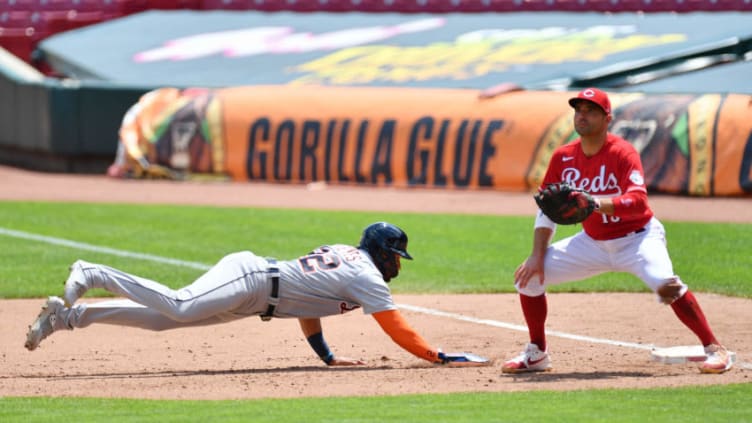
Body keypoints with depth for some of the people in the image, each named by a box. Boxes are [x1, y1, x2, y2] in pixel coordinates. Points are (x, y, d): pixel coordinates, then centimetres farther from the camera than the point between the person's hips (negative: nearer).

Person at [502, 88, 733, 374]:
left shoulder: (623, 153, -20)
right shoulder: (563, 157, -4)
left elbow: (638, 201, -33)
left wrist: (597, 204, -48)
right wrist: (537, 256, -7)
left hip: (637, 237, -6)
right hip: (593, 242, 6)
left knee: (664, 283, -34)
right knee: (529, 275, -3)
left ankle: (714, 349, -24)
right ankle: (536, 354, 14)